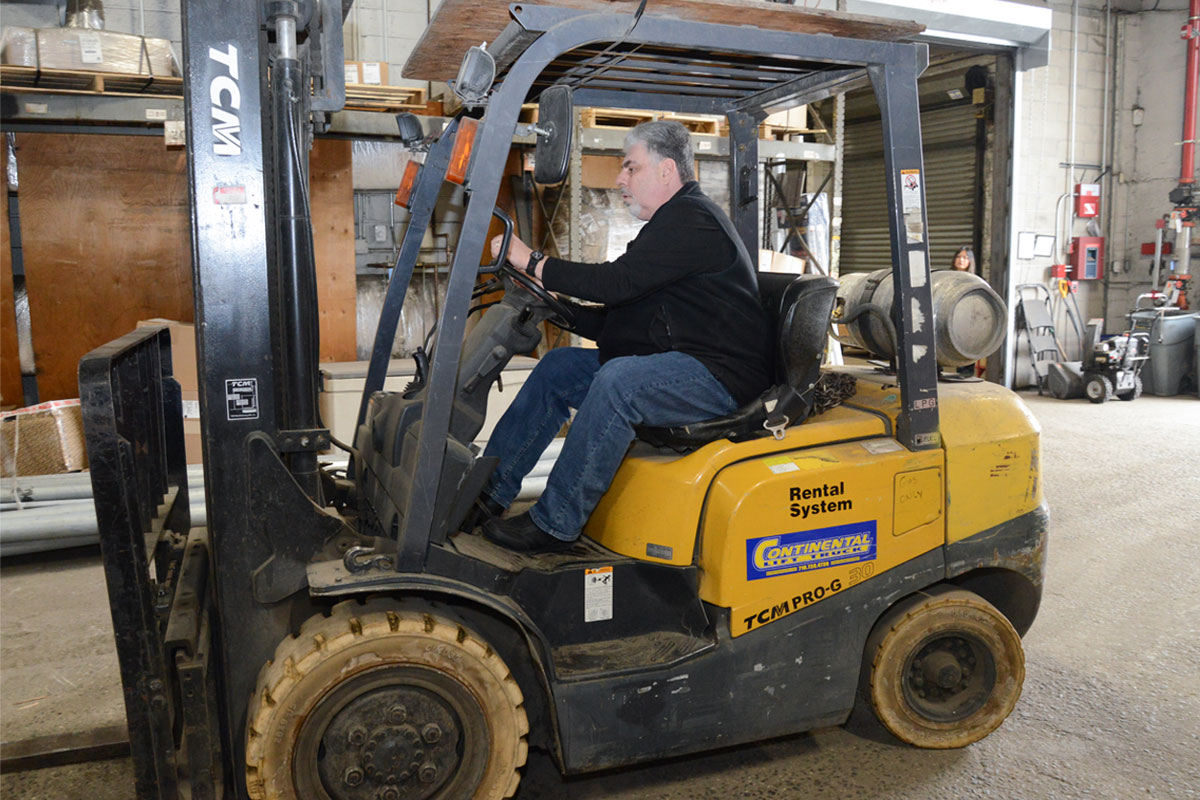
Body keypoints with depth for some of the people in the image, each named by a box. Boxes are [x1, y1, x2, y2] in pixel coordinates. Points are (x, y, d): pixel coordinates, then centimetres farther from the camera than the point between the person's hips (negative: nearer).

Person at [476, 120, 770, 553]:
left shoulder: (691, 220, -12)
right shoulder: (674, 222, 21)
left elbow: (617, 282, -22)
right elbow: (621, 316, 18)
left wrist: (532, 262, -14)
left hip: (718, 375, -11)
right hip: (680, 364, 11)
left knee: (617, 380, -34)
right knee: (558, 366, 5)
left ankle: (554, 524, -24)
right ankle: (489, 489, 3)